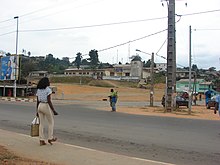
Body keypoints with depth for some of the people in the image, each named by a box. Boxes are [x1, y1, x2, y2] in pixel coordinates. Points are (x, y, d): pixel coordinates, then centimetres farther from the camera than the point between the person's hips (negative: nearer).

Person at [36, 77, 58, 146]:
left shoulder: (38, 90, 9)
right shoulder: (48, 89, -12)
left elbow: (37, 101, 10)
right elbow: (49, 101, -17)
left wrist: (37, 111, 17)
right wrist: (54, 111, -14)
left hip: (40, 106, 6)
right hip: (46, 106, -6)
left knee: (42, 123, 9)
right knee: (51, 122, 12)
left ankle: (41, 140, 9)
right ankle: (50, 138, 21)